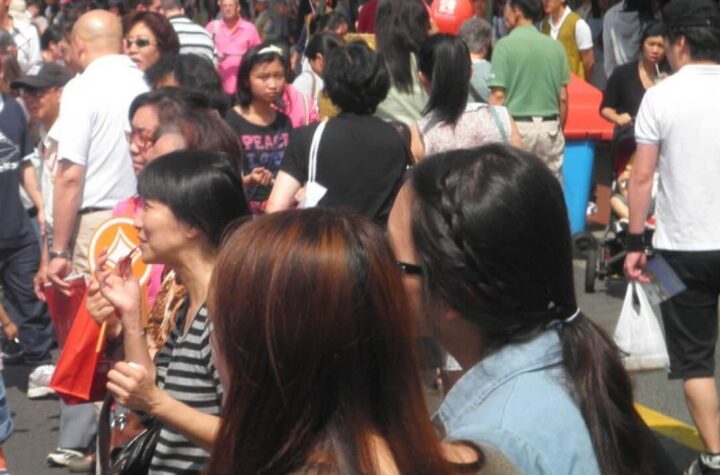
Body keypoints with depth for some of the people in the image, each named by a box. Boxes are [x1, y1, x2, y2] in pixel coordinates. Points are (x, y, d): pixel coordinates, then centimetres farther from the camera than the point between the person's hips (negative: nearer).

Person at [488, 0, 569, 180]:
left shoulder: (505, 45, -7)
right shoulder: (555, 46, 5)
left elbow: (498, 96, -11)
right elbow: (563, 98, 7)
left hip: (517, 126, -4)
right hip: (550, 127, 4)